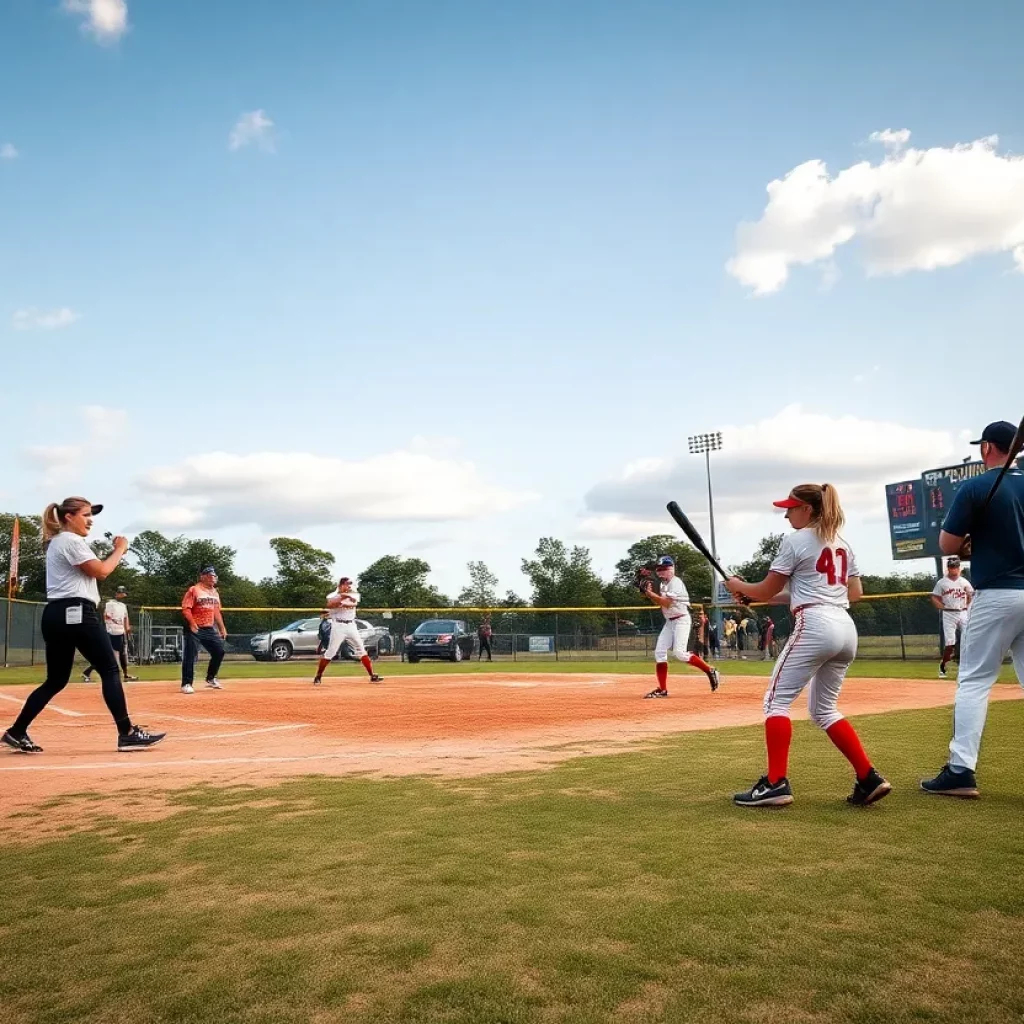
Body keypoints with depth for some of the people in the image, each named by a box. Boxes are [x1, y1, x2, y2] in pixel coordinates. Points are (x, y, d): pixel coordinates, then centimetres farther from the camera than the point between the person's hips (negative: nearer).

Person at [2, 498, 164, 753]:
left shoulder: (56, 542, 23)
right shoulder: (71, 541, -9)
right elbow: (101, 572, -13)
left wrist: (114, 553, 14)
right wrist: (120, 549, 0)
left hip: (55, 615, 10)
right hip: (76, 613, -10)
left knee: (56, 680, 14)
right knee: (110, 671, -8)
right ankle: (127, 733, -9)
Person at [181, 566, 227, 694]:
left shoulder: (215, 592, 15)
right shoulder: (194, 590, -8)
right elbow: (185, 608, -15)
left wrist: (222, 628, 17)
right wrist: (192, 623, -26)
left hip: (210, 629, 7)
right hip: (195, 629, -7)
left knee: (219, 651, 7)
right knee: (190, 656, -6)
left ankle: (210, 679, 23)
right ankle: (186, 684, 1)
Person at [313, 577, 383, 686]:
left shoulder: (354, 594, 6)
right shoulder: (333, 595, -4)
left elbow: (353, 604, -15)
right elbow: (329, 605, -26)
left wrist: (340, 604, -25)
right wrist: (343, 596, -27)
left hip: (351, 625, 4)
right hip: (338, 626, -4)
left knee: (361, 650, 5)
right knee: (330, 652, -5)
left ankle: (372, 676, 8)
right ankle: (318, 677, 8)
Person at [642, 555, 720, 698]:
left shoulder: (676, 582, -15)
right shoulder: (663, 584, 13)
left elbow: (667, 602, -23)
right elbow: (660, 602, 13)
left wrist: (650, 593, -19)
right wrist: (649, 593, -1)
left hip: (681, 620, -9)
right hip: (669, 621, 9)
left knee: (679, 652, -20)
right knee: (659, 652, 1)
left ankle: (710, 671, -4)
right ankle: (662, 689, 5)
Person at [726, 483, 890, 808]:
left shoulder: (796, 540, -1)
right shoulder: (842, 544, 21)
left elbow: (767, 592, 1)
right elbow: (856, 592, 23)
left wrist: (738, 586, 18)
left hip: (815, 626, -8)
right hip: (846, 628, 8)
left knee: (776, 700, -3)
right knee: (824, 709, 18)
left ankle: (776, 784, -10)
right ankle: (869, 779, 10)